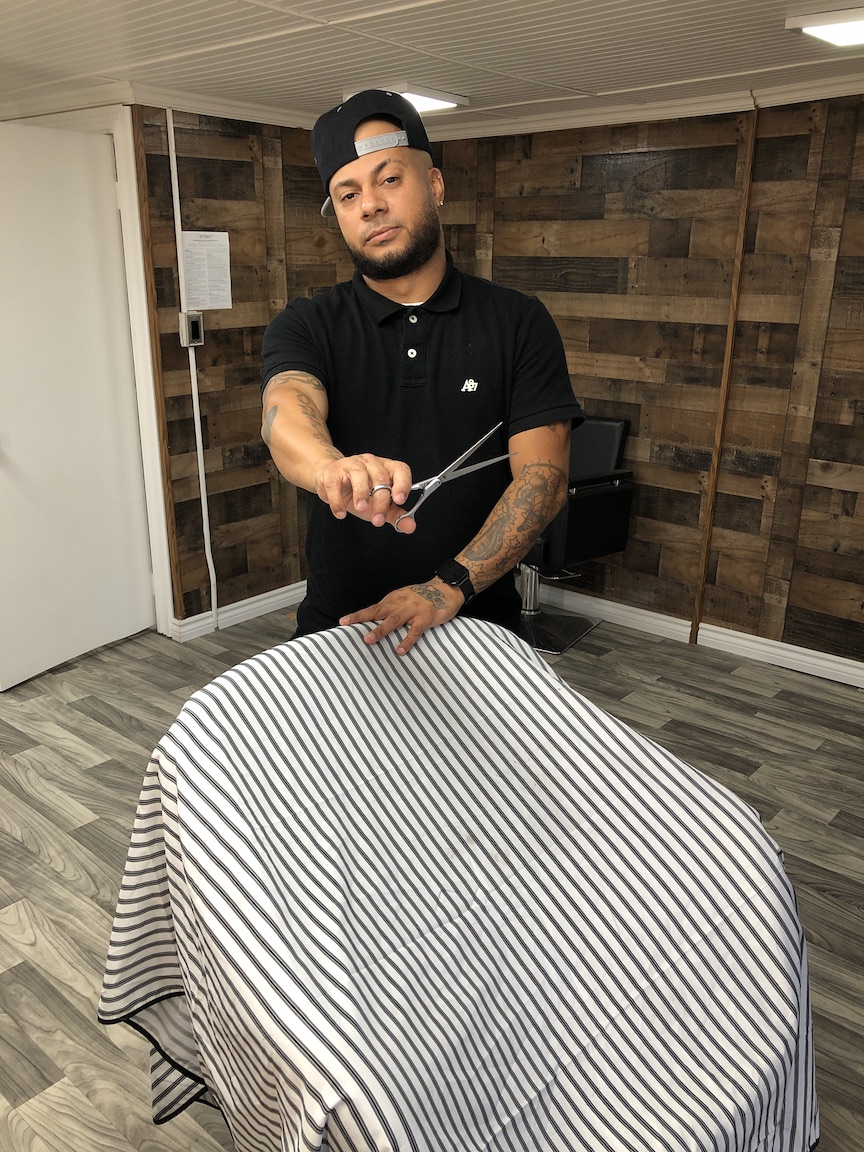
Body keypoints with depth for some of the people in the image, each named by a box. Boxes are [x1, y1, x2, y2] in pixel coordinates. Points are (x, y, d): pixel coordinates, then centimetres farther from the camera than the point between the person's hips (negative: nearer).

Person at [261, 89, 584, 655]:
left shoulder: (519, 323, -3)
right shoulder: (307, 327, -2)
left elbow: (543, 476, -11)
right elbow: (287, 417, -23)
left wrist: (450, 586, -25)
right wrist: (333, 467, -48)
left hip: (479, 625, 0)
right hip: (340, 629, 1)